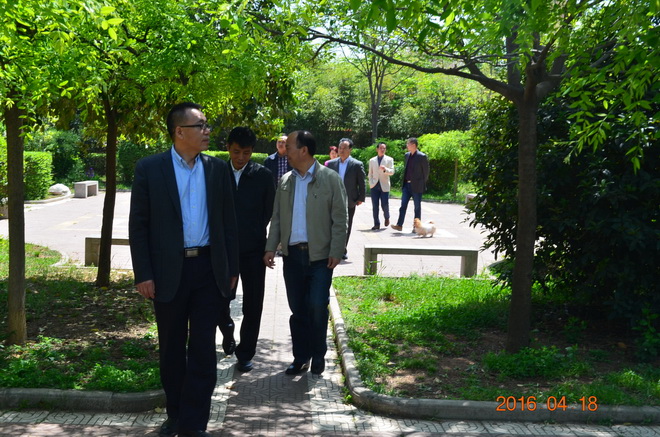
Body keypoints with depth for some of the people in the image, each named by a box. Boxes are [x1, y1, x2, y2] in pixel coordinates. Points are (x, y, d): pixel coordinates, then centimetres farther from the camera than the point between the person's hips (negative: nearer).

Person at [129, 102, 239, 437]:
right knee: (172, 348, 12)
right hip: (168, 271, -1)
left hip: (209, 269, 2)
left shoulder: (217, 169, 5)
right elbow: (138, 225, -3)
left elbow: (228, 221, 8)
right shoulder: (149, 168, -3)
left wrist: (232, 269, 6)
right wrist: (143, 274, -8)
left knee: (203, 348, 3)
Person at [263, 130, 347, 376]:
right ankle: (301, 357, 21)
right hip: (292, 254, 4)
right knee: (297, 309, 9)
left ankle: (318, 356, 14)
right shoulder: (285, 181, 10)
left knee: (317, 307, -6)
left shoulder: (330, 179, -4)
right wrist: (270, 248, 4)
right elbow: (277, 217, 13)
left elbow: (339, 219, -5)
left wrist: (336, 251, -10)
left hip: (320, 255, -4)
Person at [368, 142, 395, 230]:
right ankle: (376, 224, 5)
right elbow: (370, 174, 16)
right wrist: (371, 183, 1)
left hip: (384, 186, -2)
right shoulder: (372, 160, 13)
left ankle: (387, 218, 24)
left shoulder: (389, 159, 7)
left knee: (385, 205, -6)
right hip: (374, 186, 2)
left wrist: (385, 169, -23)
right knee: (375, 206, -1)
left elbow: (392, 172, -3)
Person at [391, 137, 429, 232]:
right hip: (407, 185, 6)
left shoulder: (422, 157, -9)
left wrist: (423, 184, -2)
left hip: (416, 186, -6)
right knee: (403, 205, 3)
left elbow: (426, 172, -5)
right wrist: (404, 181, 13)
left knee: (417, 207, 3)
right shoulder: (407, 155, 11)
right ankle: (399, 225, 4)